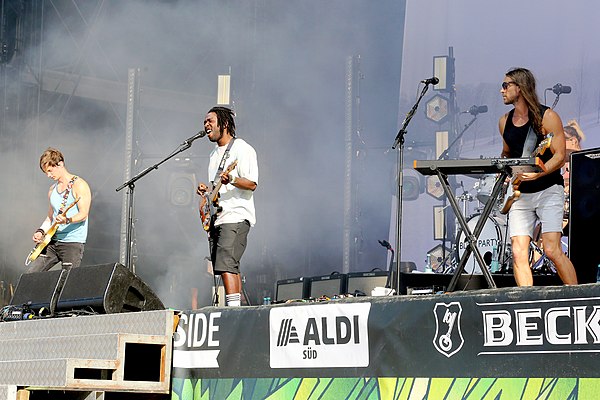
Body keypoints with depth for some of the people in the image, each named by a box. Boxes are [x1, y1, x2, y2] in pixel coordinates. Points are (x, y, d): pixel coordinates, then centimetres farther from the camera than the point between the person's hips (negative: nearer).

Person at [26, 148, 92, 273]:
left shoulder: (79, 185, -7)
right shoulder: (52, 190, 17)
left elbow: (84, 214, -15)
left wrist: (67, 220, -32)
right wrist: (41, 231, 4)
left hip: (72, 242, -7)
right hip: (51, 241, 7)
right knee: (30, 275, -1)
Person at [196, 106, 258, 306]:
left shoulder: (242, 148, -3)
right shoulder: (214, 154, 23)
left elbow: (252, 184, -12)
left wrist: (231, 180, -29)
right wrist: (206, 190, 9)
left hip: (235, 217, -9)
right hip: (216, 218, 9)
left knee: (226, 264, -21)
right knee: (230, 268, 6)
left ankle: (233, 307, -26)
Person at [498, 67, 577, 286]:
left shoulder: (547, 117, -8)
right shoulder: (505, 122, 10)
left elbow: (559, 156, -11)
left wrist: (537, 173, -25)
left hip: (548, 189, -5)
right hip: (520, 194, 5)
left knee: (552, 250, -16)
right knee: (518, 253, -6)